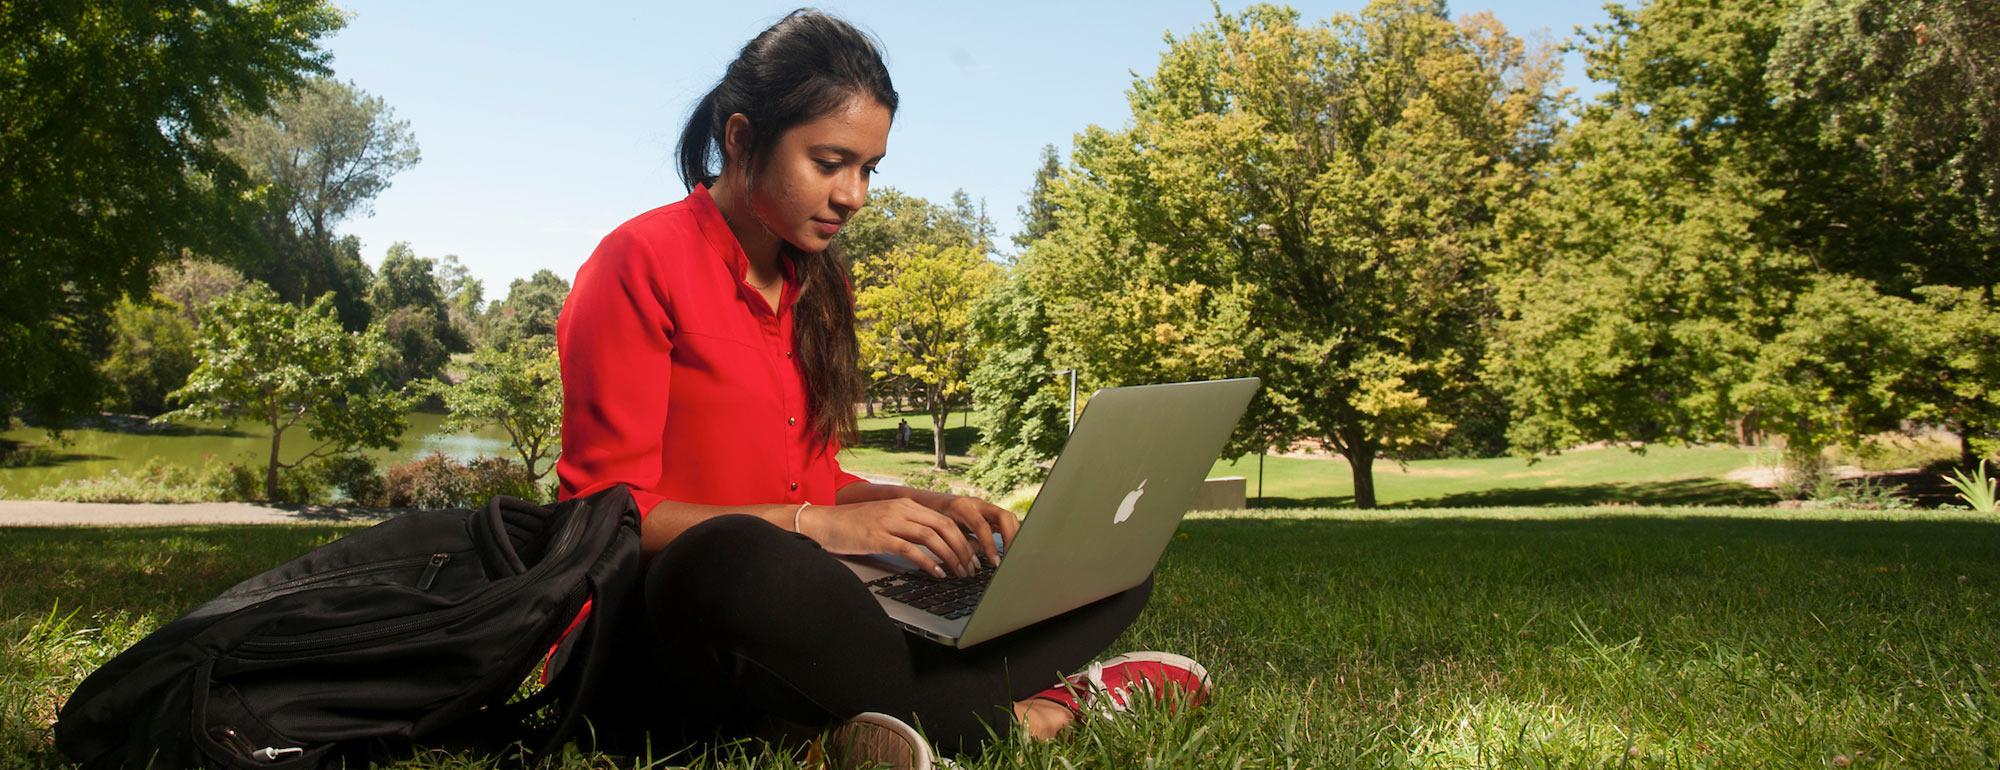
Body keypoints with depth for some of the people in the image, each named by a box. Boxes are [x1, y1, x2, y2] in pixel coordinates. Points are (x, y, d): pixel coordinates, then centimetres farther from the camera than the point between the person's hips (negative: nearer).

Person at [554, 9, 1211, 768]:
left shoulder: (819, 287, 11)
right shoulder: (643, 263, -8)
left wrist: (931, 506, -3)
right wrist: (816, 525, -23)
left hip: (795, 616, 7)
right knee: (743, 563, -43)